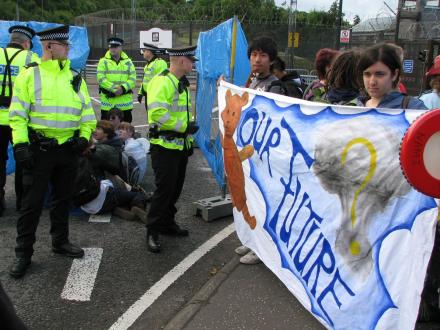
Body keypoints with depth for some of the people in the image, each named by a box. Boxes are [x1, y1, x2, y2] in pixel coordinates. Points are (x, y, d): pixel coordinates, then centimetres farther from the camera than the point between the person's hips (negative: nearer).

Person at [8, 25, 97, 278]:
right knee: (32, 203, 1)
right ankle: (23, 253, 13)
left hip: (68, 150, 5)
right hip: (39, 149, -4)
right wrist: (20, 144, -16)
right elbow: (18, 114, -8)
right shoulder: (30, 76, -5)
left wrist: (84, 136, -2)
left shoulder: (75, 78, 8)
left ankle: (60, 241, 32)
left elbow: (87, 112, 12)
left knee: (63, 199, 16)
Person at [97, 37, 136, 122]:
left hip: (125, 100, 2)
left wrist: (123, 88, -17)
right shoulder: (103, 61, 4)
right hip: (108, 99, -2)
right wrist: (113, 89, -18)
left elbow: (132, 79, 1)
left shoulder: (128, 62, 10)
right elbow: (100, 78, -7)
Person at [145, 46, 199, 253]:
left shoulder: (182, 83, 16)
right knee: (164, 188, -6)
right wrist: (184, 127, -21)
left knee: (175, 187, 15)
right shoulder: (162, 82, -16)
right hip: (164, 146, -9)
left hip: (180, 145, 9)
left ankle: (167, 223, 30)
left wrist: (189, 138, 20)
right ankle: (152, 232, 6)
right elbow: (157, 112, -28)